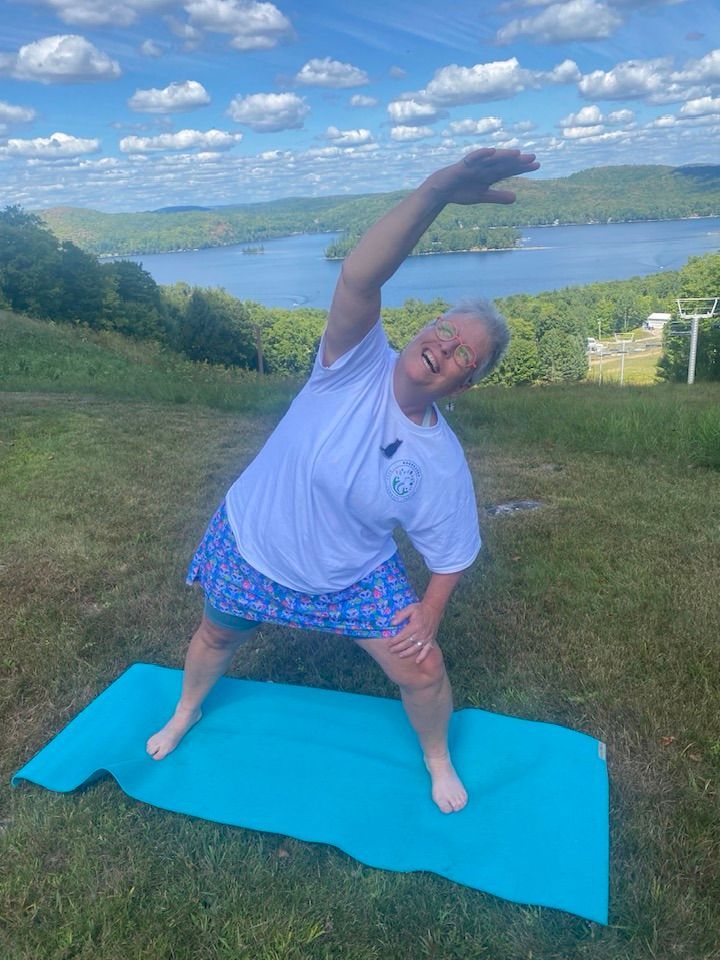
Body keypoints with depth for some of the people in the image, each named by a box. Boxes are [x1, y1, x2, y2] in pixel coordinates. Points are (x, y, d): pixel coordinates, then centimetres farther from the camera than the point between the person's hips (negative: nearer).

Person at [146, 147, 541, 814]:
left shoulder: (442, 465, -19)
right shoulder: (358, 364, -25)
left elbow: (452, 554, -4)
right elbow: (358, 278, -45)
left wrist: (429, 610, -16)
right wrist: (437, 189, -55)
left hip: (352, 580, 1)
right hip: (247, 547, 0)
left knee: (422, 670, -1)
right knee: (216, 639, 23)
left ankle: (438, 760, 35)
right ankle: (185, 714, 60)